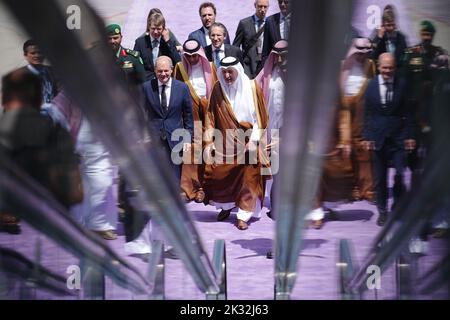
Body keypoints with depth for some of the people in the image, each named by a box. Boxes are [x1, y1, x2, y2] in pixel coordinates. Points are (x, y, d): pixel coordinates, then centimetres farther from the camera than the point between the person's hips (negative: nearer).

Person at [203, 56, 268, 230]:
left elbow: (260, 116, -4)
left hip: (246, 143, -2)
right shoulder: (218, 89, 0)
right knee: (221, 175, 6)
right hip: (224, 142, 2)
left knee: (247, 178, -1)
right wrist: (209, 142, 0)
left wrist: (254, 140, -11)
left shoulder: (252, 88, -6)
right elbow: (211, 116, 4)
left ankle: (243, 215, 7)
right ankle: (226, 206, 29)